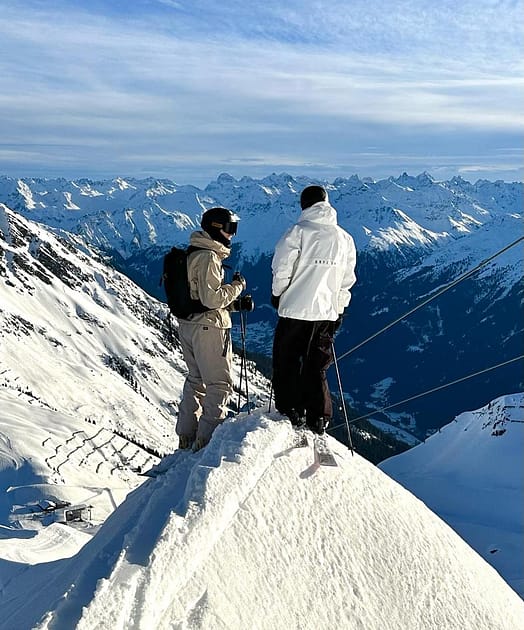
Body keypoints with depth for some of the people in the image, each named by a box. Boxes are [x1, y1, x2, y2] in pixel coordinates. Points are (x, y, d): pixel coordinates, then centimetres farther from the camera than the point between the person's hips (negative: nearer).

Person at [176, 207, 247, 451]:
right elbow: (212, 298, -24)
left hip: (188, 324, 10)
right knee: (219, 383, 2)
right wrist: (237, 286, -10)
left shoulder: (192, 253, 12)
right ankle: (208, 438, 6)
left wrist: (235, 303, 13)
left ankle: (186, 436, 29)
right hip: (208, 327, -10)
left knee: (196, 379, 20)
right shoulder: (208, 257, -18)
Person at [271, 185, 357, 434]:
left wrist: (277, 294, 7)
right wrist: (338, 310, 18)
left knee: (287, 362, 11)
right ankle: (318, 419, 16)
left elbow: (282, 269, -10)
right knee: (316, 367, 14)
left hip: (295, 309, -4)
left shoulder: (298, 231, -9)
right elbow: (347, 280, 10)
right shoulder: (345, 238, 7)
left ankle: (292, 411, 13)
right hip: (326, 313, 5)